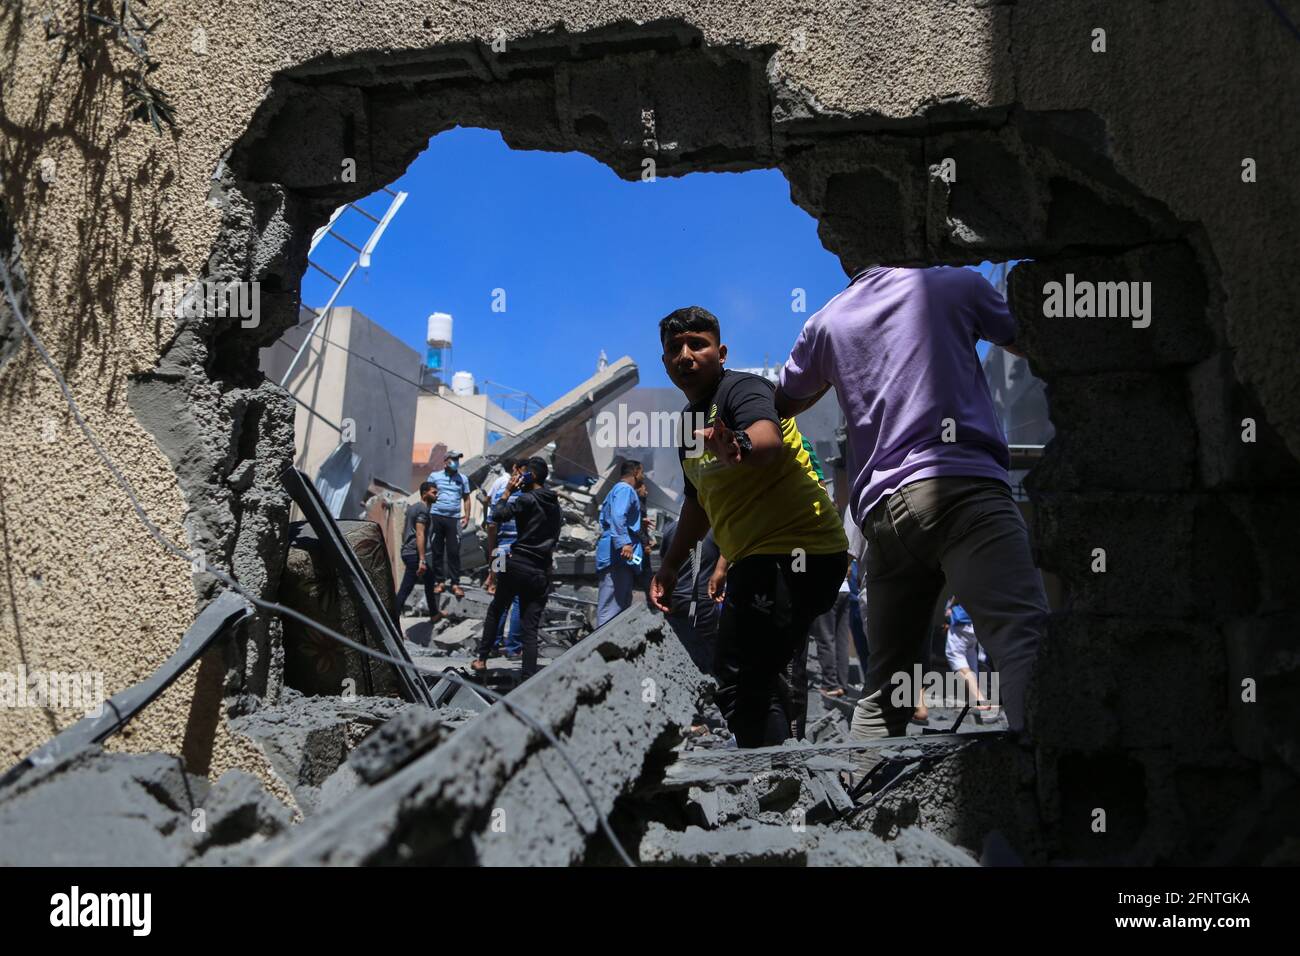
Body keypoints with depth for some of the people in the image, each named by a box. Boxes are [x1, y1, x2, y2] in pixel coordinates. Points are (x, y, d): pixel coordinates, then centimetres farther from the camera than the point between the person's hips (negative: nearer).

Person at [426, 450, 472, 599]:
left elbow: (466, 499, 16)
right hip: (436, 517, -1)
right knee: (437, 551, 4)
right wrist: (426, 515, 0)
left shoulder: (462, 479, 12)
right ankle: (438, 581, 11)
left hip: (454, 518, 1)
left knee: (454, 552, -2)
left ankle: (455, 583, 2)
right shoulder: (434, 476, 7)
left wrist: (466, 517, 6)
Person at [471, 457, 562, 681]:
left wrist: (508, 492, -3)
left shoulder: (526, 499, -10)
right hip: (542, 572, 5)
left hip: (517, 564, -4)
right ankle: (530, 677, -4)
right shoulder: (554, 504, 12)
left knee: (495, 610, 17)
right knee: (530, 627, 3)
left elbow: (498, 515, -14)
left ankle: (482, 659, 22)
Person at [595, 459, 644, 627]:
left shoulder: (617, 490, 27)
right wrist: (624, 543, -31)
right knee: (611, 609, -16)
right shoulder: (625, 489, -5)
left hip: (616, 556, 11)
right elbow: (618, 517, -21)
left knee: (621, 606, 11)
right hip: (618, 556, -11)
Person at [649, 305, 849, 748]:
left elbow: (768, 437, -36)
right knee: (759, 678, 23)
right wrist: (670, 565, 30)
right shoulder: (690, 420, 16)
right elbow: (698, 500, 29)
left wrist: (741, 447, -58)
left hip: (794, 549, -11)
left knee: (739, 682, -18)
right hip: (759, 557, 11)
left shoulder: (742, 388, -12)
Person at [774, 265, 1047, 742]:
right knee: (1026, 640, -19)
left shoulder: (825, 322, 20)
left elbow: (781, 404, 36)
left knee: (883, 691, 13)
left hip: (881, 509, 5)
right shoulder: (956, 283, 10)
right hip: (962, 487, -5)